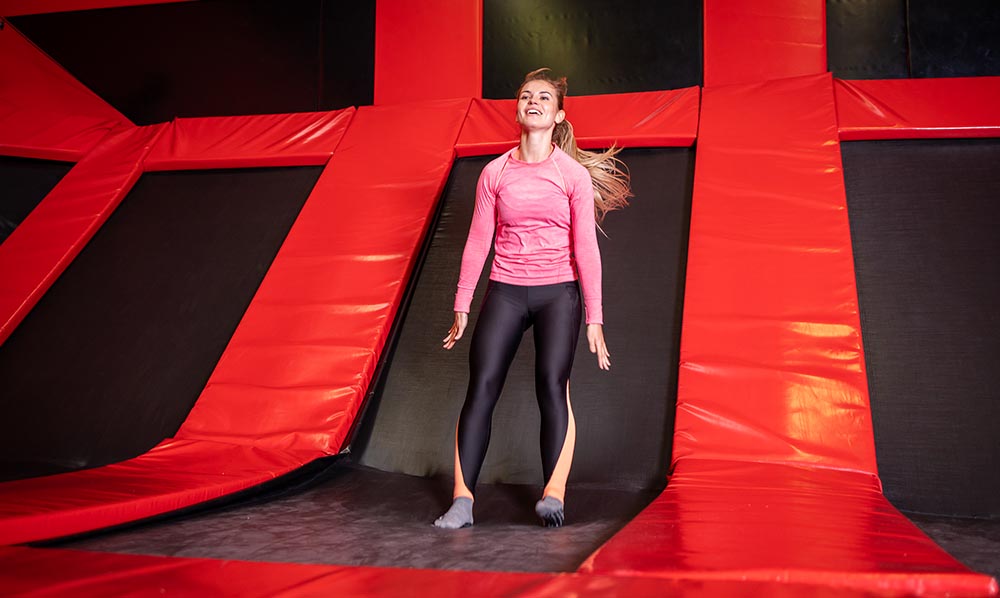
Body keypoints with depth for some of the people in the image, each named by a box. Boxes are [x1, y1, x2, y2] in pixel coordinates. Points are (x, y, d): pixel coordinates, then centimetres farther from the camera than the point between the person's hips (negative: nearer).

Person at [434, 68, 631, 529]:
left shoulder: (573, 174, 2)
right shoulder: (495, 173, 7)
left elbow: (585, 248, 0)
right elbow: (477, 242, 8)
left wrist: (594, 318, -5)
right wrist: (462, 306, 6)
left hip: (557, 292, -1)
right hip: (505, 291, 2)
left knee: (552, 385, -17)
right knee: (481, 387, -8)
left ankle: (553, 495, -17)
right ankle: (462, 500, -6)